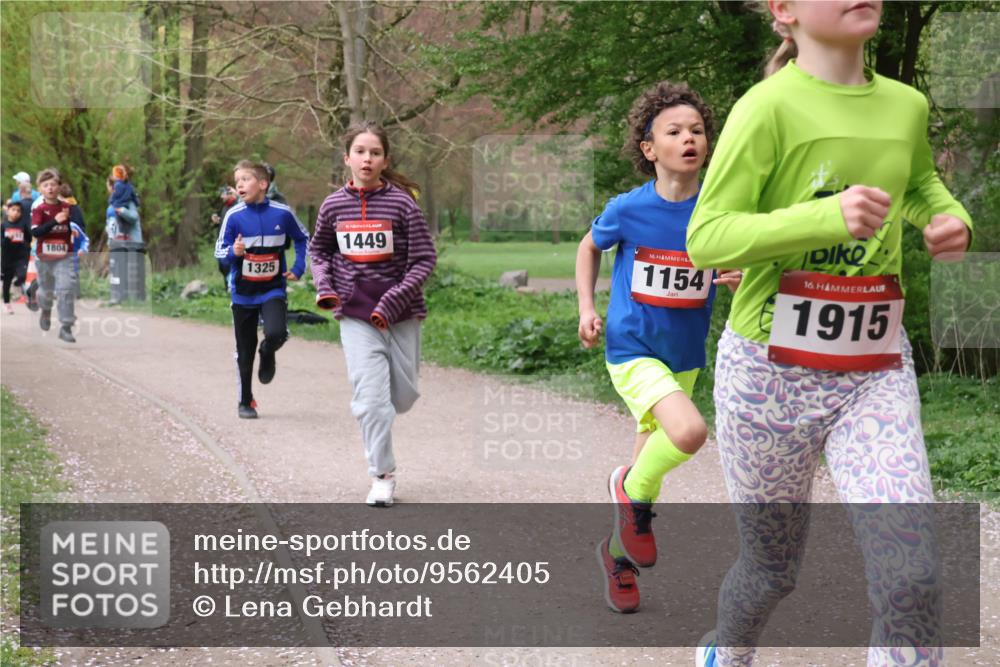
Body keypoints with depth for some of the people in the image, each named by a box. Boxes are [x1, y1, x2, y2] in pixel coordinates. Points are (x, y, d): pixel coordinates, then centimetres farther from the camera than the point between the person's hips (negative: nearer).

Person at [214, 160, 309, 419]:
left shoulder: (282, 213, -6)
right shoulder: (234, 216, -8)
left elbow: (302, 238, 11)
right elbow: (219, 250, -3)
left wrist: (298, 267, 2)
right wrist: (233, 252, -24)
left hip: (273, 289, -1)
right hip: (243, 293, 1)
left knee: (277, 333, -26)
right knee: (245, 351, 7)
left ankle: (268, 354, 11)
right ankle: (245, 402, 24)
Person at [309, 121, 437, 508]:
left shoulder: (402, 203, -9)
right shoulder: (333, 205, 1)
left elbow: (425, 259, -7)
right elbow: (319, 249, 18)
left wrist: (392, 302, -15)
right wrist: (324, 285, 0)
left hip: (400, 314, -1)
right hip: (355, 314, 1)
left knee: (403, 395, 9)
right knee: (371, 396, -8)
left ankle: (375, 418, 43)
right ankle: (382, 476, 2)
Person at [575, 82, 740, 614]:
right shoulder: (628, 210, -11)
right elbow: (589, 248, 9)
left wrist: (743, 279, -18)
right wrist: (586, 309, -2)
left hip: (685, 358, 4)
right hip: (632, 351, -4)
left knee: (653, 462, 16)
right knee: (689, 431, -29)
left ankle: (618, 550, 42)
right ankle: (630, 491, 0)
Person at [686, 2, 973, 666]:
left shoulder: (906, 105, 4)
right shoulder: (770, 107, -14)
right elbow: (706, 238, -18)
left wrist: (950, 215, 3)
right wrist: (827, 217, -32)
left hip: (877, 374, 4)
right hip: (771, 373, -4)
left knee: (913, 577, -14)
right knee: (772, 565, 16)